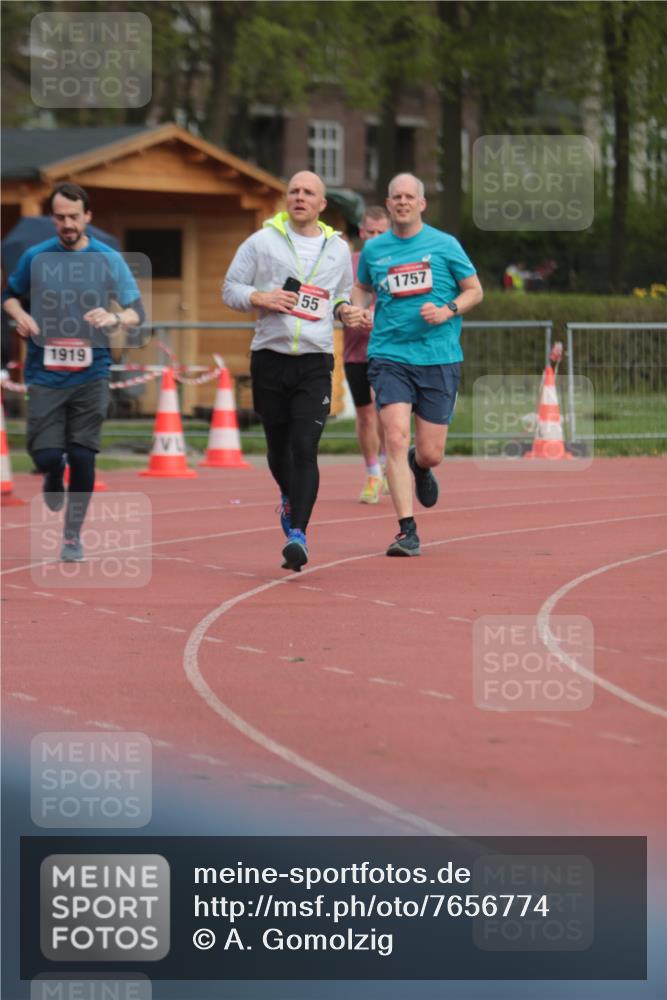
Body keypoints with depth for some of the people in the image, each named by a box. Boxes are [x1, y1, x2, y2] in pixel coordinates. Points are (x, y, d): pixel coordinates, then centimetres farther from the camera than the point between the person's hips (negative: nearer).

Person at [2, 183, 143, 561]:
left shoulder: (109, 260, 1)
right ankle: (54, 477, 32)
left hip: (91, 374, 0)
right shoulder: (36, 258, 3)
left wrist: (116, 317, -24)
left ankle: (73, 535, 12)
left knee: (83, 457, -4)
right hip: (46, 373, 0)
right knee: (47, 454, -7)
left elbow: (137, 311, -2)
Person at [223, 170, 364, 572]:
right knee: (278, 447, 10)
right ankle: (290, 498, 42)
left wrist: (345, 311, 2)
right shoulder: (262, 241, 4)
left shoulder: (338, 249, 11)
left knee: (304, 448, -14)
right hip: (270, 358, 0)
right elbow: (231, 288, 7)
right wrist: (262, 299, -12)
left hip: (316, 362, 0)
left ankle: (297, 535, -18)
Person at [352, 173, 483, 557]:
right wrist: (360, 310, 4)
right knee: (396, 439, -17)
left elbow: (475, 291, 8)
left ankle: (420, 466, 42)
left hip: (438, 357, -1)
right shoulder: (374, 249, 7)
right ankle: (408, 532, -14)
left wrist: (447, 310, -11)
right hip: (390, 357, 1)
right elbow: (362, 287, 26)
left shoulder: (445, 245, 1)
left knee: (430, 454, 2)